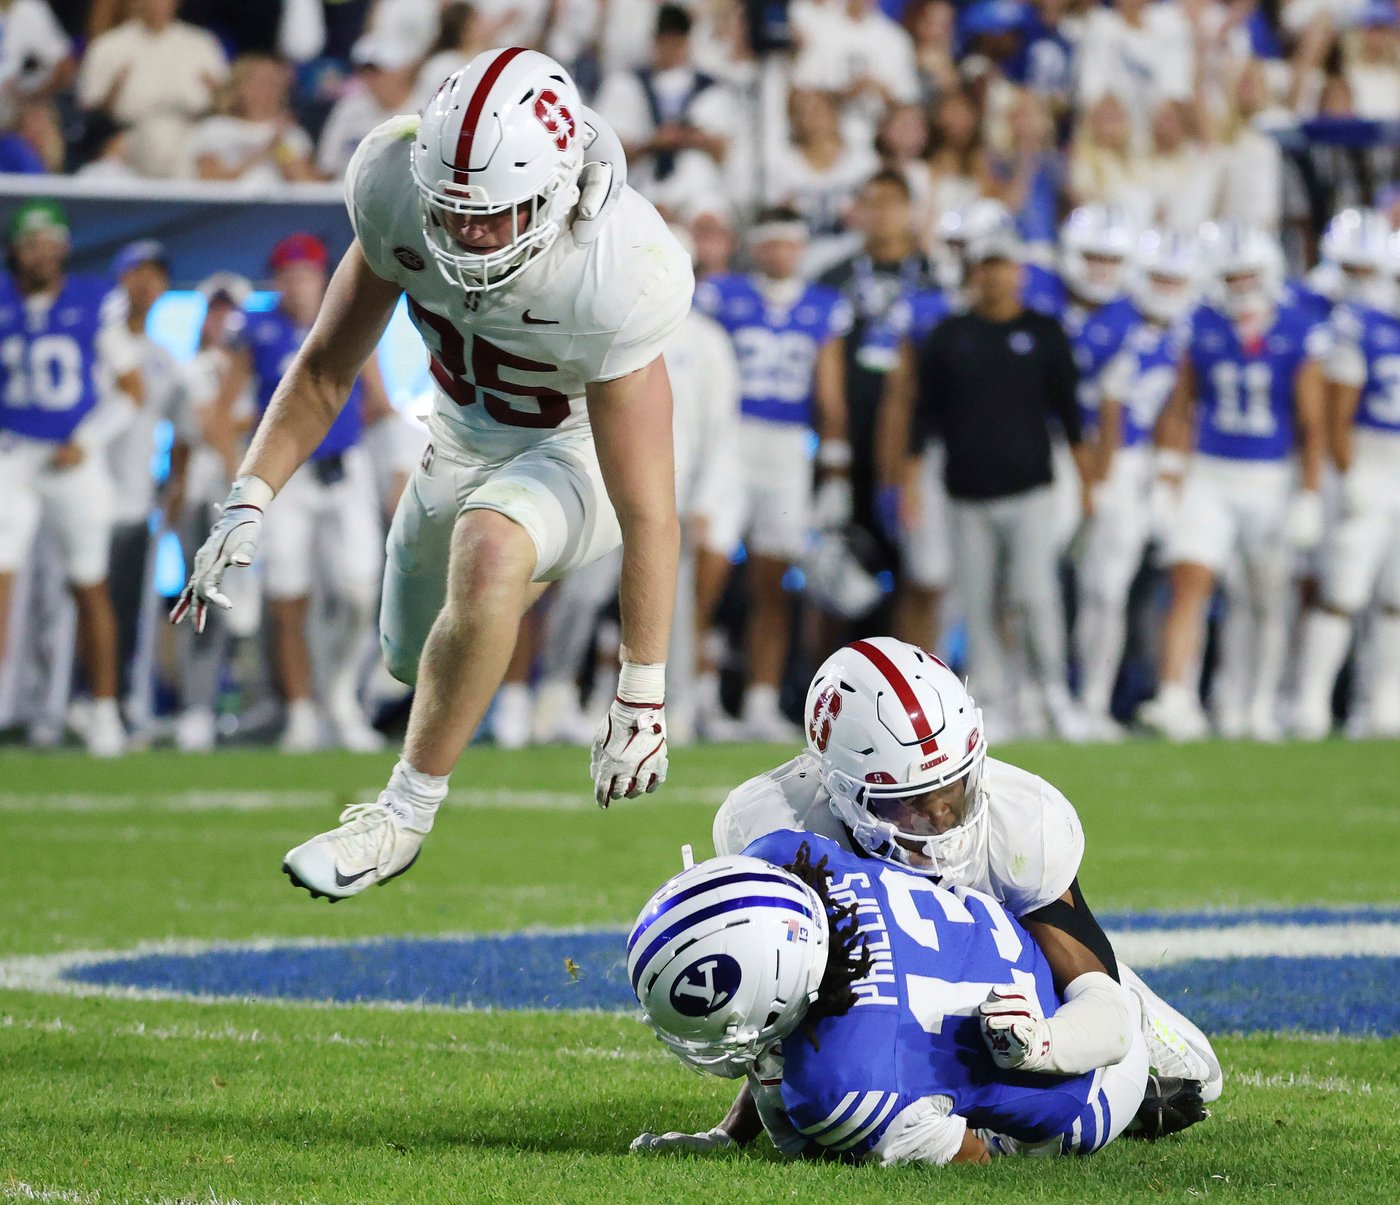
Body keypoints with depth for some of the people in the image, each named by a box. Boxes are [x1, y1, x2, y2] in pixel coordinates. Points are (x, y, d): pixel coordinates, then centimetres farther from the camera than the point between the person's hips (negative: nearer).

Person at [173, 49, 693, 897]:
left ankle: (406, 813, -22)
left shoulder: (615, 278, -37)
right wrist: (248, 505, -19)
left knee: (488, 555, -38)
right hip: (466, 437, 6)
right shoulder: (400, 196, -25)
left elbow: (648, 510, -31)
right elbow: (326, 369, -7)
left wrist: (642, 697, -27)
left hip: (580, 451, -6)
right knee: (413, 655, 22)